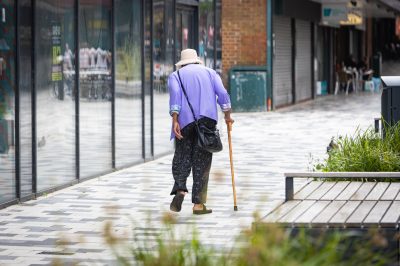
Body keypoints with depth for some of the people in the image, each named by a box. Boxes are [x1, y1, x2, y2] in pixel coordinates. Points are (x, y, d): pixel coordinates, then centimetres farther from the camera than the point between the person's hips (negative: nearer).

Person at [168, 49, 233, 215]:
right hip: (207, 119, 1)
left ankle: (180, 190, -17)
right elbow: (222, 93, 4)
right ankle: (198, 204, 0)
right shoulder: (209, 72, 19)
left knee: (182, 158, 9)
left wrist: (175, 120, -13)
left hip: (185, 121, -1)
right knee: (202, 161, 4)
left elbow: (175, 95, -6)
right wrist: (227, 116, 11)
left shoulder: (176, 75, 13)